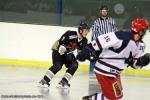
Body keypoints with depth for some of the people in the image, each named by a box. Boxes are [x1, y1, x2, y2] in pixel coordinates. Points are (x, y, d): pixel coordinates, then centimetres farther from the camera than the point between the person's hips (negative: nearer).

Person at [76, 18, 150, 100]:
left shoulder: (138, 45, 5)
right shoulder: (122, 37, -24)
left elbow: (134, 63, 14)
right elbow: (102, 40, -26)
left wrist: (142, 61, -7)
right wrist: (88, 49, -29)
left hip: (114, 72, 10)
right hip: (105, 71, -10)